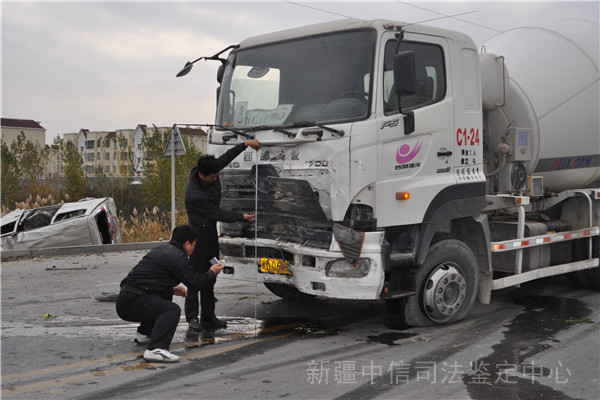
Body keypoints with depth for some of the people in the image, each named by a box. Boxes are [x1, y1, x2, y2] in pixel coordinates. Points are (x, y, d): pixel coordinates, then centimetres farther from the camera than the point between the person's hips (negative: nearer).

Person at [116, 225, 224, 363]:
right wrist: (212, 273, 6)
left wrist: (171, 289, 25)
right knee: (172, 310, -25)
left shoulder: (163, 249, 20)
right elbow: (194, 283, -10)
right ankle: (155, 349, -36)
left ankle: (144, 334, 36)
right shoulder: (177, 256, -10)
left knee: (164, 298, 33)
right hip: (132, 301, -10)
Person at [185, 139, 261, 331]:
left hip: (211, 229, 8)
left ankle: (208, 316, 12)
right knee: (196, 273, -6)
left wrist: (245, 144, -4)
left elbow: (226, 157, 4)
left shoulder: (211, 172, -9)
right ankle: (192, 316, 2)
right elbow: (218, 214, -22)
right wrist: (242, 217, -19)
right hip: (199, 231, -8)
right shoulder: (194, 195, -29)